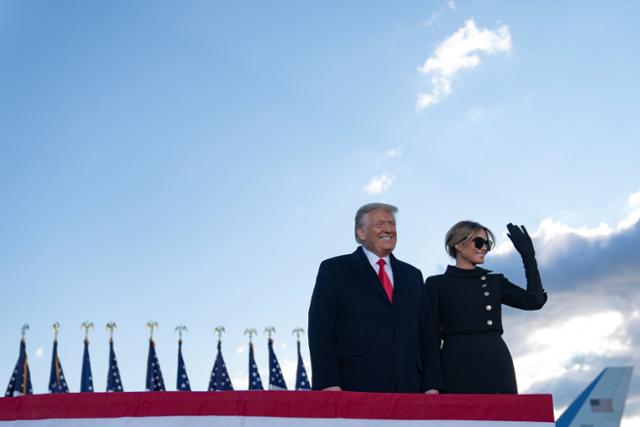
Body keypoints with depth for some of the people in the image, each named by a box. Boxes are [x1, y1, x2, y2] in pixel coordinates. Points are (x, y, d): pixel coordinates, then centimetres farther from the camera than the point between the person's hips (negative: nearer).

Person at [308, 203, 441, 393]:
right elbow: (320, 331, -2)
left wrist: (431, 386, 6)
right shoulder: (334, 270, 5)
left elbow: (427, 334, 17)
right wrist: (329, 385, -12)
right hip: (354, 390, -4)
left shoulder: (412, 275, 19)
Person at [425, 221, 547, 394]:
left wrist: (528, 256, 8)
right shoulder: (437, 284, 6)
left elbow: (534, 300, 5)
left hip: (497, 364, 3)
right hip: (458, 366, -3)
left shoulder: (495, 281, 17)